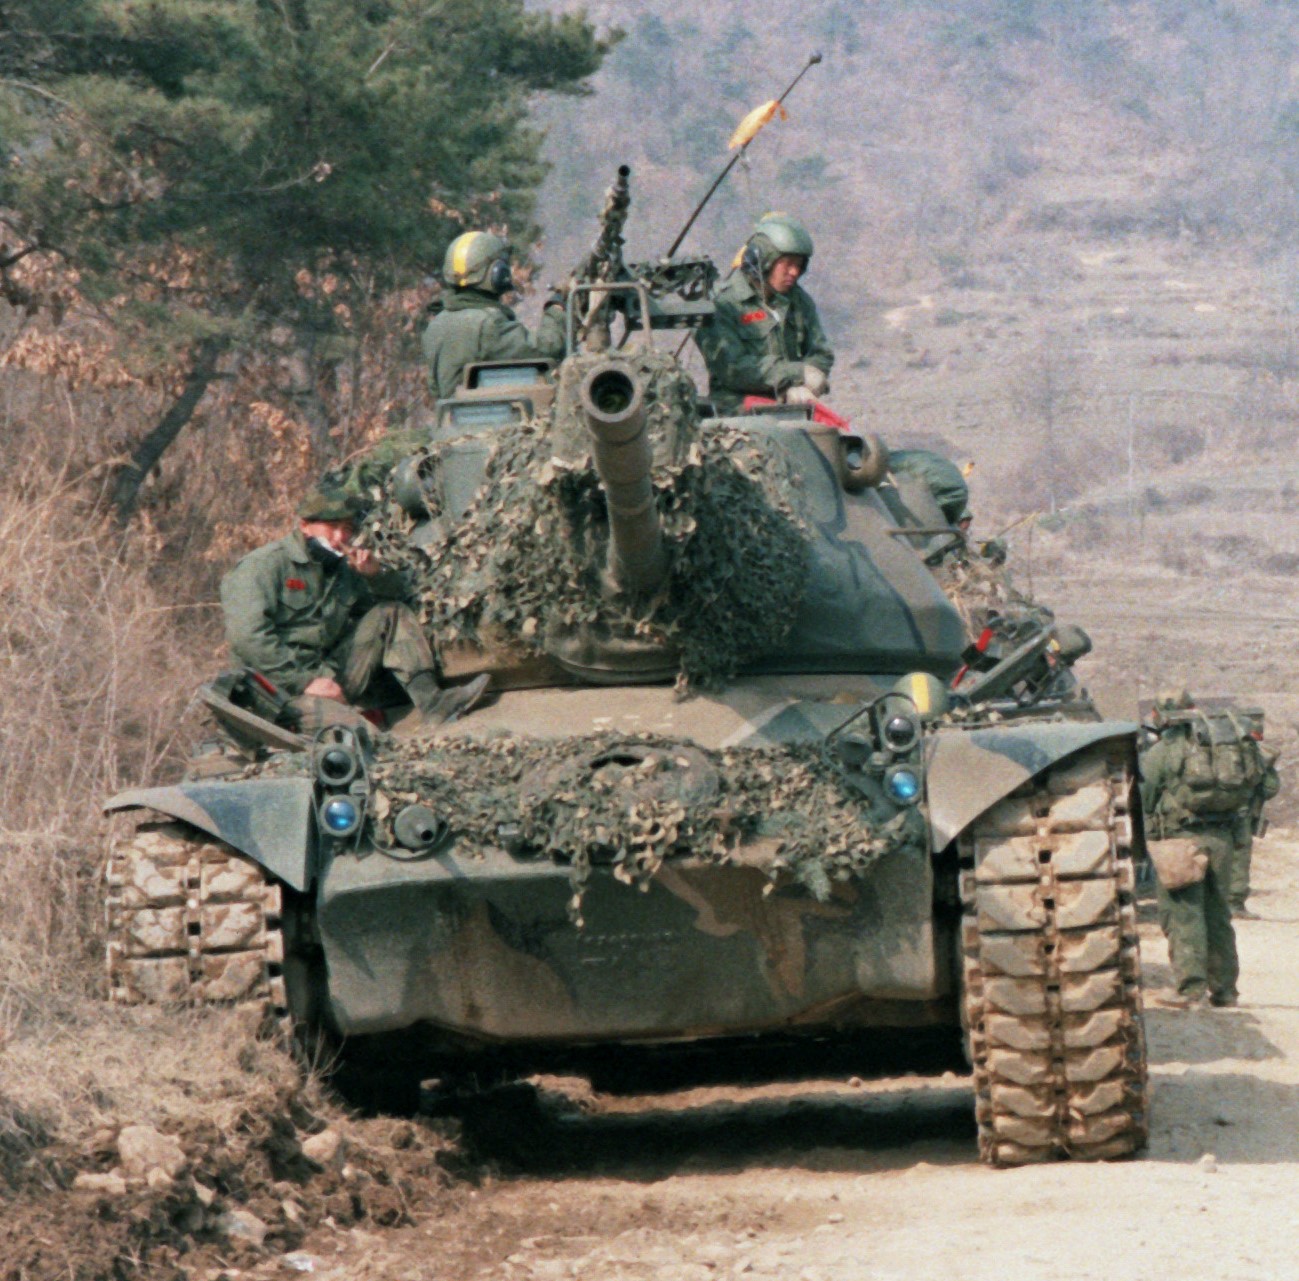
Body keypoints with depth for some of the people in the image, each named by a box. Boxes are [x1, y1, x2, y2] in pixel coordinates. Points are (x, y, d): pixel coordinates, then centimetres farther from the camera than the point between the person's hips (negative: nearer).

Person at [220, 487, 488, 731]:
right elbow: (248, 638, -19)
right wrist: (305, 681, -23)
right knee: (351, 728, -37)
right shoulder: (265, 565, -8)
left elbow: (391, 600, 26)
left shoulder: (342, 568, 14)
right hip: (283, 683, -8)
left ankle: (431, 702, -8)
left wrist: (375, 577, 2)